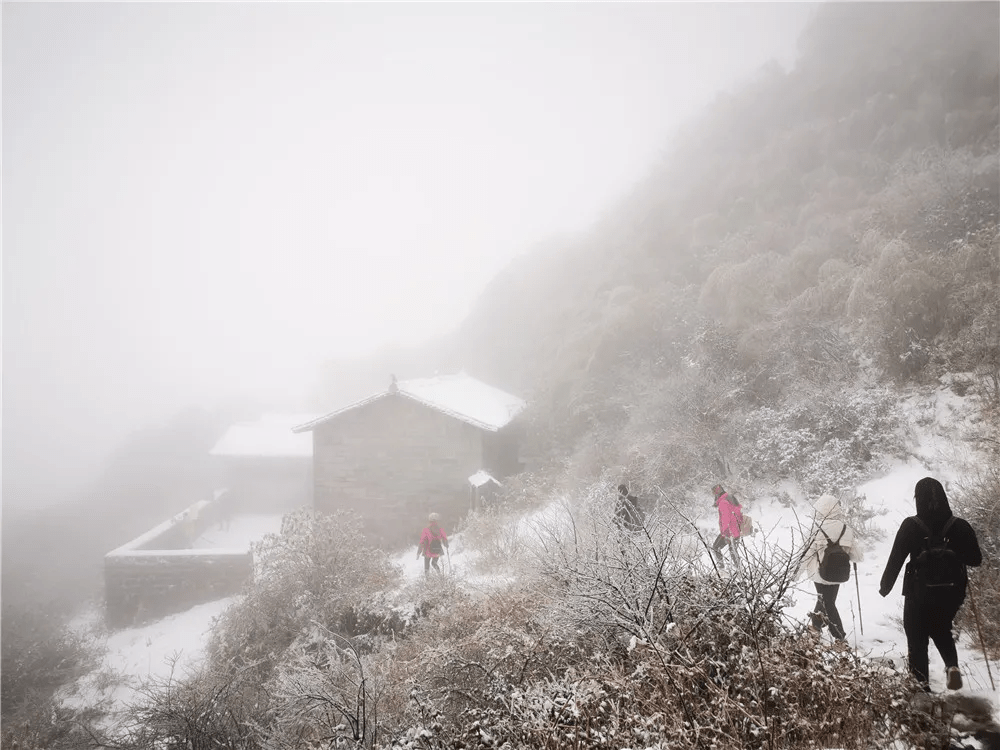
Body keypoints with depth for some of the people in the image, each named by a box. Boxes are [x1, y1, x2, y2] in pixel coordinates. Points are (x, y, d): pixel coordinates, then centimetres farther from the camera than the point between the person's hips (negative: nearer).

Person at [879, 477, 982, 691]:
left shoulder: (911, 525, -13)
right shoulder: (960, 526, -7)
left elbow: (895, 559, -11)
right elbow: (975, 559, -1)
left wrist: (885, 587, 1)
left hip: (919, 595, -3)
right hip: (951, 593, 3)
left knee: (917, 638, 13)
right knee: (942, 631, 26)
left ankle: (921, 682, 6)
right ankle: (952, 666, 2)